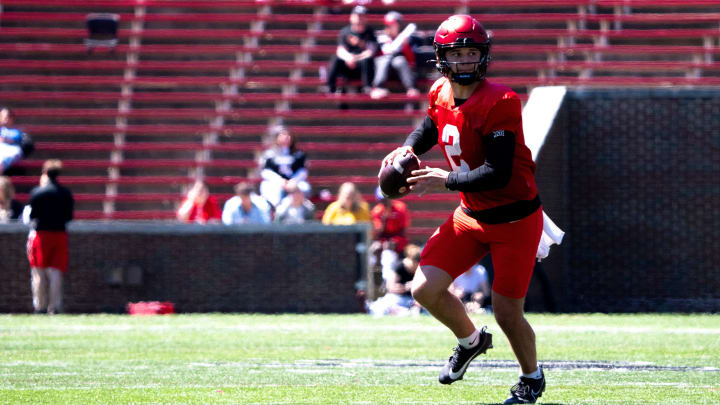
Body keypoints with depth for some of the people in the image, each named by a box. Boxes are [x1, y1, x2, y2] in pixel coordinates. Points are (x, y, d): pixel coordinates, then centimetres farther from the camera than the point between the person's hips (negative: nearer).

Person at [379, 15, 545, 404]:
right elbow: (431, 125, 22)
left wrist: (447, 179, -26)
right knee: (425, 290, -2)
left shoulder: (498, 103, -24)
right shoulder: (440, 94, -2)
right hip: (470, 216, 6)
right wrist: (407, 148, 3)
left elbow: (499, 173, -29)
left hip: (515, 220, -6)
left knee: (507, 313, -4)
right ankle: (471, 340, 28)